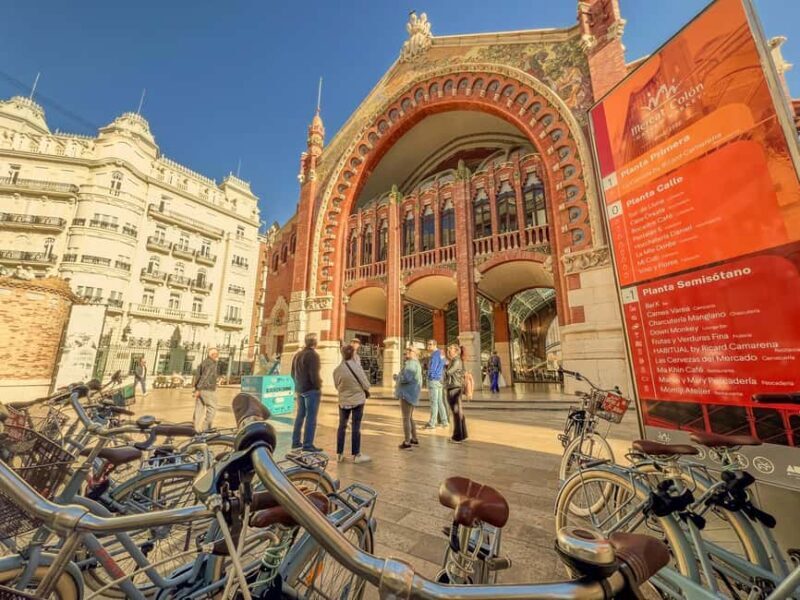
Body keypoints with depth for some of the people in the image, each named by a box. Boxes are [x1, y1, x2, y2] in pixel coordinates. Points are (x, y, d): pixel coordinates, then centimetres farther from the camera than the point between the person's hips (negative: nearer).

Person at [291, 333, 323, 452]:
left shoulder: (297, 355, 11)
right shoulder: (313, 355, -16)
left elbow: (293, 373, 16)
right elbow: (314, 375, -22)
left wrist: (298, 385, 19)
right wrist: (318, 386, -8)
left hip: (300, 389, 9)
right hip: (311, 390, -9)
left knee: (300, 415, 16)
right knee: (311, 417, -3)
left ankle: (296, 442, 23)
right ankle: (308, 445, -1)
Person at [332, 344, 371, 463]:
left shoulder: (337, 370, -9)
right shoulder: (357, 366, -19)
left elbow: (337, 386, 4)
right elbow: (365, 384, -12)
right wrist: (366, 390, 10)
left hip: (343, 401, 3)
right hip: (358, 400, -3)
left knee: (342, 426, 16)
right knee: (356, 427, 5)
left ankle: (339, 454, 24)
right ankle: (356, 455, 15)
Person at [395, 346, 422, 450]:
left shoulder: (411, 363, -18)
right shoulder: (416, 363, 15)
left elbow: (406, 378, -28)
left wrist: (397, 377, -10)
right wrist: (399, 377, 17)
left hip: (407, 394, -11)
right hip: (412, 393, 11)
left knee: (406, 418, -2)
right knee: (410, 417, 20)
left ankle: (407, 443, 5)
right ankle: (414, 439, 29)